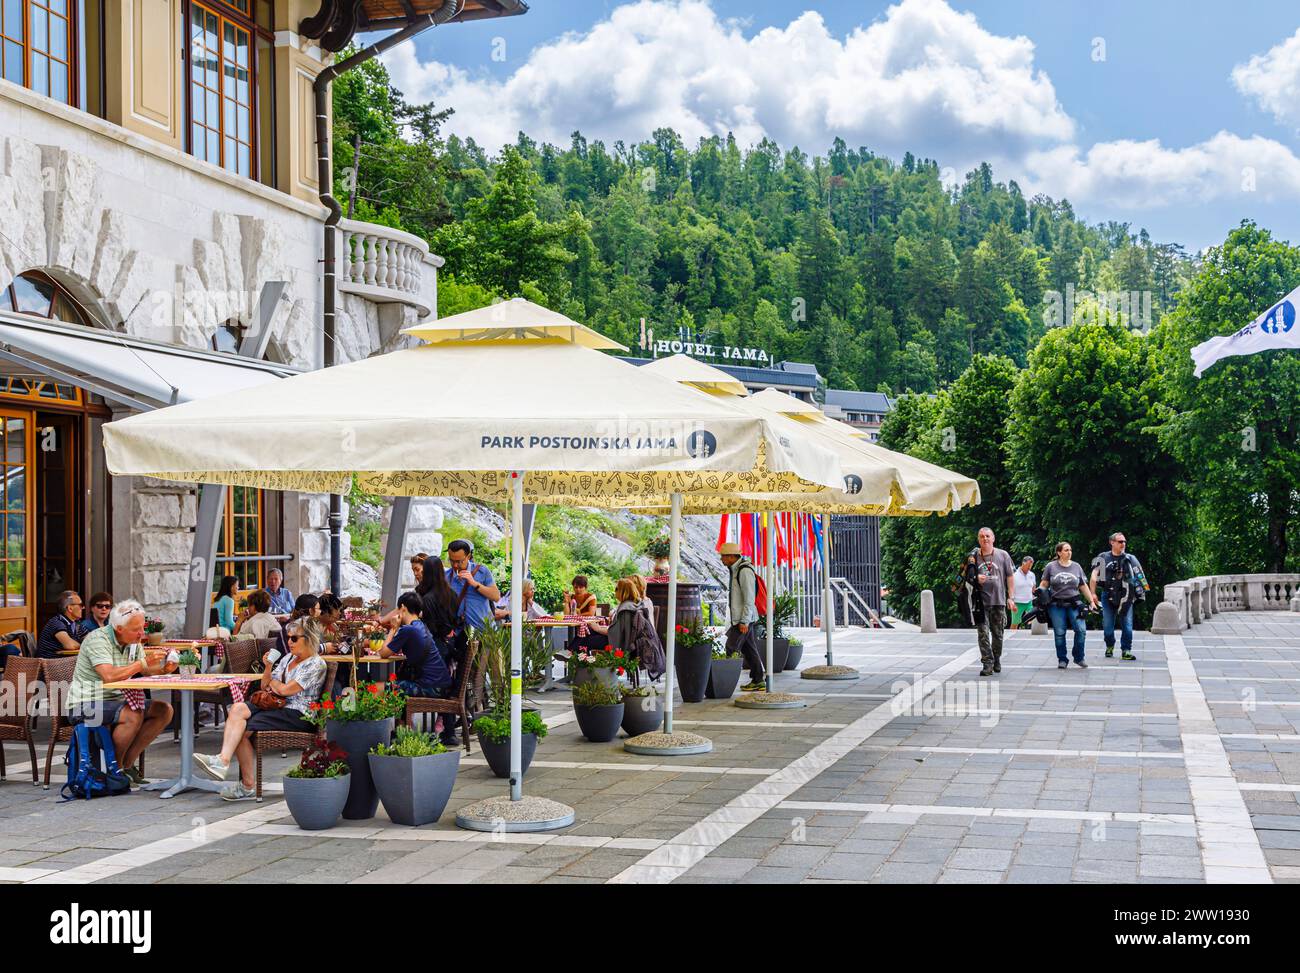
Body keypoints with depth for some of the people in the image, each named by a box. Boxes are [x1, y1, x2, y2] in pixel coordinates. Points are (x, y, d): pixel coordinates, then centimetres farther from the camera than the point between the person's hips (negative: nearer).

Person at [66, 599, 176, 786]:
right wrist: (142, 664, -26)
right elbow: (109, 675, -31)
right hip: (86, 705, -9)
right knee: (133, 716, -32)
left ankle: (127, 763, -1)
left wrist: (163, 667, -13)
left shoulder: (133, 642, 9)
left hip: (116, 700, 9)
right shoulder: (98, 640, -18)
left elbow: (145, 670, 9)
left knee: (164, 711, -6)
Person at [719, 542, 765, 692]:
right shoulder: (736, 570, 16)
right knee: (750, 650, 11)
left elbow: (749, 598, -20)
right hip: (739, 619, 10)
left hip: (744, 619, -10)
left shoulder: (745, 571, -16)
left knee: (731, 649, -11)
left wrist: (744, 621, -22)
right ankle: (758, 681, 14)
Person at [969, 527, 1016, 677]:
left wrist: (1011, 597, 1)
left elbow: (1010, 577, 7)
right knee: (983, 633, -8)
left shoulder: (1003, 555, 5)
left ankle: (997, 660, 26)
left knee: (997, 633, 8)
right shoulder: (973, 557, 5)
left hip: (998, 600, 0)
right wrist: (976, 578, -10)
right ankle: (987, 663, -8)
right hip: (980, 601, 0)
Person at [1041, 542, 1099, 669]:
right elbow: (1044, 585, 8)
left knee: (1081, 630, -11)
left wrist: (1092, 601, 12)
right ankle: (1062, 660, 12)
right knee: (1059, 633, 0)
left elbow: (1084, 587, 15)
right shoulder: (1051, 567, 5)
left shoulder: (1076, 567, 11)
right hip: (1056, 605, -1)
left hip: (1074, 604, 1)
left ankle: (1079, 658, 4)